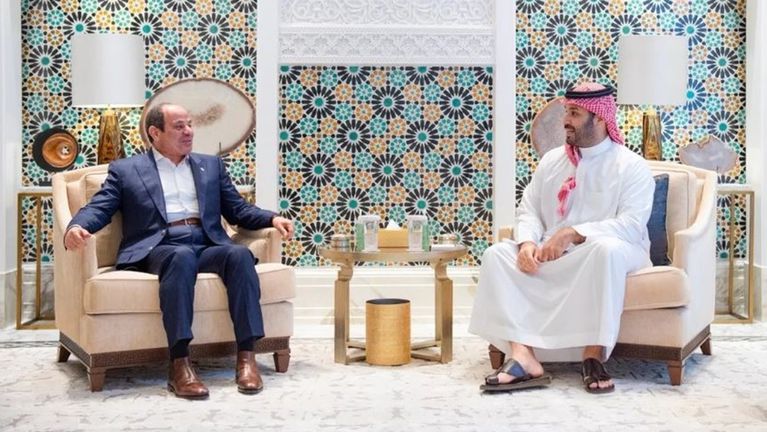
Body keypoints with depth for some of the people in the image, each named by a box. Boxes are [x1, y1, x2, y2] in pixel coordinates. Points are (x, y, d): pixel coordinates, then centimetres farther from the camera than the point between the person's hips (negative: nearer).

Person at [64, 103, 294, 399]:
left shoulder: (211, 165, 24)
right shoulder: (125, 170, 15)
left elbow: (238, 210, 21)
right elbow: (98, 209, 5)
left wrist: (272, 218, 1)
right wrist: (76, 227, -19)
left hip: (207, 246, 3)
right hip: (158, 249, -3)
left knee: (239, 254, -30)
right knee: (181, 256, -38)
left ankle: (246, 356, -32)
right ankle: (180, 365, -41)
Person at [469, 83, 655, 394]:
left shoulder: (631, 166, -3)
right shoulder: (551, 160, 14)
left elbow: (631, 225, -17)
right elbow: (529, 210, 7)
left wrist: (573, 234, -27)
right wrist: (528, 243, -16)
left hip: (603, 250, -5)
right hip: (553, 255, 5)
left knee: (607, 249, -40)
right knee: (497, 254, -18)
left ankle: (594, 356, -33)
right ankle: (522, 355, -32)